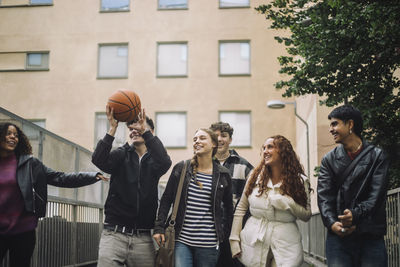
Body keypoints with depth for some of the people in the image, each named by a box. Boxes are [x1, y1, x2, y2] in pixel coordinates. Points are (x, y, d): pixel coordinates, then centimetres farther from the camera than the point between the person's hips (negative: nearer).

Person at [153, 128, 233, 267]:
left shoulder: (223, 175, 3)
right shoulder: (181, 169, 3)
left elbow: (228, 208, 13)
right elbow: (166, 199, 6)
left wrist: (224, 233, 11)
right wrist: (159, 228, 0)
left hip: (208, 243, 0)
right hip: (182, 240, 0)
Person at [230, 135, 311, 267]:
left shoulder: (300, 181, -1)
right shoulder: (255, 176, 3)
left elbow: (307, 215, -2)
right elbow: (241, 209, 6)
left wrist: (288, 204, -18)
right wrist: (234, 239, 1)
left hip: (285, 245, -1)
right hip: (253, 242, 2)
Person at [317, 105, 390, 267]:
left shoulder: (377, 156, 6)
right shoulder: (329, 159, 13)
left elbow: (377, 195, -3)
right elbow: (324, 196, 3)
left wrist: (355, 214, -20)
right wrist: (332, 223, -14)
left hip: (371, 236, -1)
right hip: (338, 236, 1)